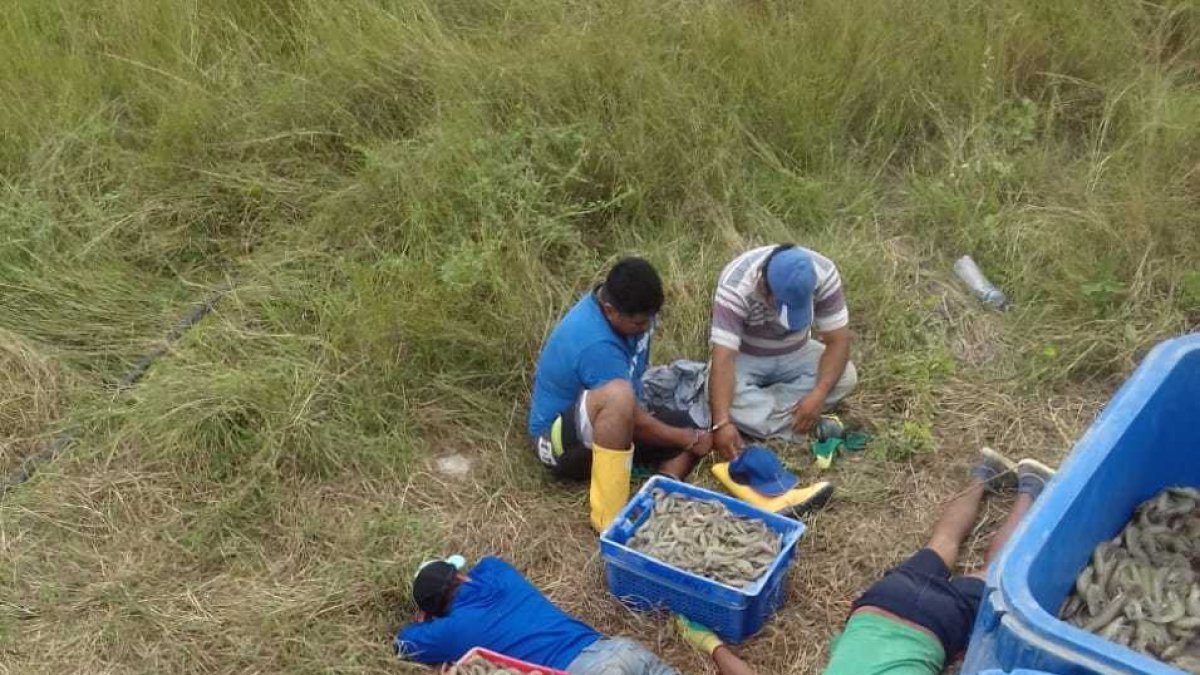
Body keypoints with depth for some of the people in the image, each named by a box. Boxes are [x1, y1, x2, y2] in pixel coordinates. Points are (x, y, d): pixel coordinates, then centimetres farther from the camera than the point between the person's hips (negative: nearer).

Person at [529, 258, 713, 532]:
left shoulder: (616, 303, -6)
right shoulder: (595, 344, -33)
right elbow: (634, 420, -25)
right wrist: (690, 440, -13)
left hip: (612, 427, 9)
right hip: (558, 439, -9)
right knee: (617, 396, -42)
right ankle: (610, 516, -36)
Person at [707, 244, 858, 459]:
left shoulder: (824, 274, -26)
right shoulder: (736, 285, -35)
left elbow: (838, 341, -22)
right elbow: (723, 358, -41)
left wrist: (818, 394, -37)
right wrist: (721, 423, -52)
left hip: (795, 353, 3)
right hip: (744, 356, -3)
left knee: (846, 377, -24)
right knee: (723, 391, -34)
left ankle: (752, 412, -18)